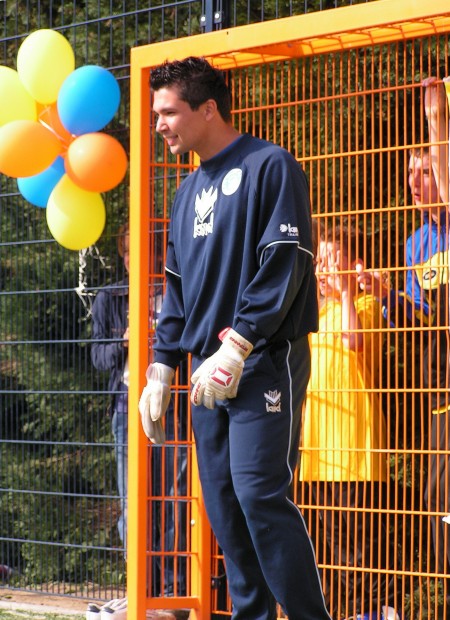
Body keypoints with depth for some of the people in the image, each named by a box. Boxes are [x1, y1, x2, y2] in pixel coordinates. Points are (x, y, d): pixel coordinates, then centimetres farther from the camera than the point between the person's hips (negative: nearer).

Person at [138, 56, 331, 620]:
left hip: (264, 362, -8)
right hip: (210, 370, 8)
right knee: (223, 504, 4)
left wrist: (236, 346, -21)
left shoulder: (269, 167, -5)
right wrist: (160, 369, 15)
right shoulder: (188, 192, 19)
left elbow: (284, 265, -15)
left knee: (259, 494, -15)